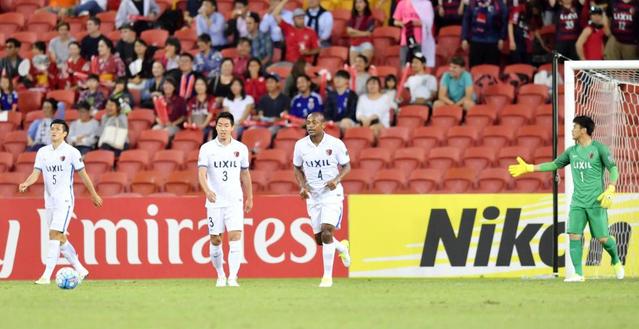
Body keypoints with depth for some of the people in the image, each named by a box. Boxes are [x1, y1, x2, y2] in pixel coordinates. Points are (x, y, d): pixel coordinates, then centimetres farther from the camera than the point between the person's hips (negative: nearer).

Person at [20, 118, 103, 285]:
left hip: (64, 201, -6)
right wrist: (26, 183, -19)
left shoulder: (71, 152, -6)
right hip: (49, 201, 6)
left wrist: (94, 195, 8)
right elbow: (36, 173, 2)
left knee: (54, 234, -16)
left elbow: (83, 174, 1)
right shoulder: (42, 152, 8)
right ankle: (80, 270, 25)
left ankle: (47, 276, -19)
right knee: (60, 238, 11)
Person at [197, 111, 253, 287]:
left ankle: (232, 278, -16)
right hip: (214, 201, 0)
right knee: (215, 240, 5)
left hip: (235, 200, 0)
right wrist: (207, 190, -32)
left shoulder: (241, 148, 4)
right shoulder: (207, 148, -3)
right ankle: (220, 276, 22)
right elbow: (201, 173, -14)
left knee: (235, 237, -13)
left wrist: (249, 198, 17)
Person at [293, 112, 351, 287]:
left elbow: (346, 166, 1)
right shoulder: (301, 145, -2)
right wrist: (302, 186, -3)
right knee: (319, 239, 9)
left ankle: (328, 276, -10)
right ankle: (342, 247, 42)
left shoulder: (335, 144, -11)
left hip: (332, 193, -4)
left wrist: (337, 180, -18)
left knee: (326, 234, -18)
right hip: (312, 195, 4)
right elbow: (297, 168, 13)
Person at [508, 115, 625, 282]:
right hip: (577, 202, 5)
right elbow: (554, 165, 21)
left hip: (596, 202, -5)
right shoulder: (572, 151, 12)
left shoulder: (599, 148, -4)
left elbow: (613, 170, -4)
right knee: (574, 235, -9)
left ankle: (616, 262, 26)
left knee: (603, 238, -3)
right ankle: (578, 273, -6)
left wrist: (610, 190, -17)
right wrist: (528, 168, 19)